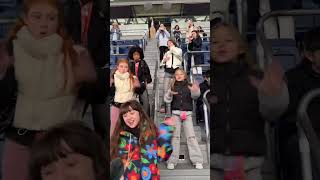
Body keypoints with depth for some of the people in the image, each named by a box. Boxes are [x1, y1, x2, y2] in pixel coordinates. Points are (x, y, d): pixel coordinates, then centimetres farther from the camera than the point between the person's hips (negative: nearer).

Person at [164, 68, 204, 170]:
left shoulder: (189, 86, 5)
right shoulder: (172, 87, 9)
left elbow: (195, 96, -12)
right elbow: (167, 100, 3)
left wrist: (195, 91, -35)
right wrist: (170, 94, -19)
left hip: (187, 113, -1)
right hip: (176, 113, 1)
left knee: (191, 136, -5)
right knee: (175, 136, -2)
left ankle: (197, 160, -3)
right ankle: (172, 161, -1)